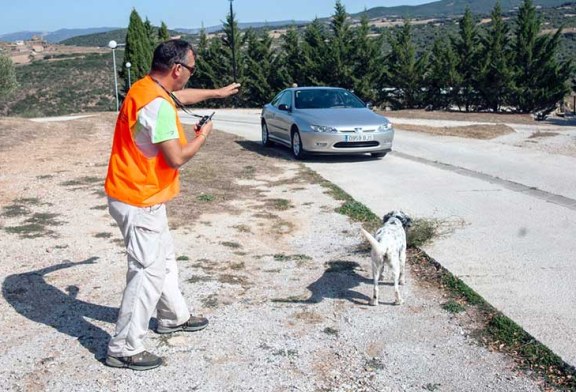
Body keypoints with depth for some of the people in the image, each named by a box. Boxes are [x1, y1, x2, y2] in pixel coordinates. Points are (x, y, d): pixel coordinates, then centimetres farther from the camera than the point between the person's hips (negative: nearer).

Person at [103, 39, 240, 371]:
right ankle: (124, 348, 6)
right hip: (139, 201, -10)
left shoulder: (146, 88, 7)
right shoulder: (157, 105, -25)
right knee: (148, 272, -4)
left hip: (139, 196, 10)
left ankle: (174, 317, 39)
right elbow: (176, 158, -25)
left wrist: (217, 92, 39)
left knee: (164, 258, 22)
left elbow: (180, 97, 28)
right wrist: (202, 136, -7)